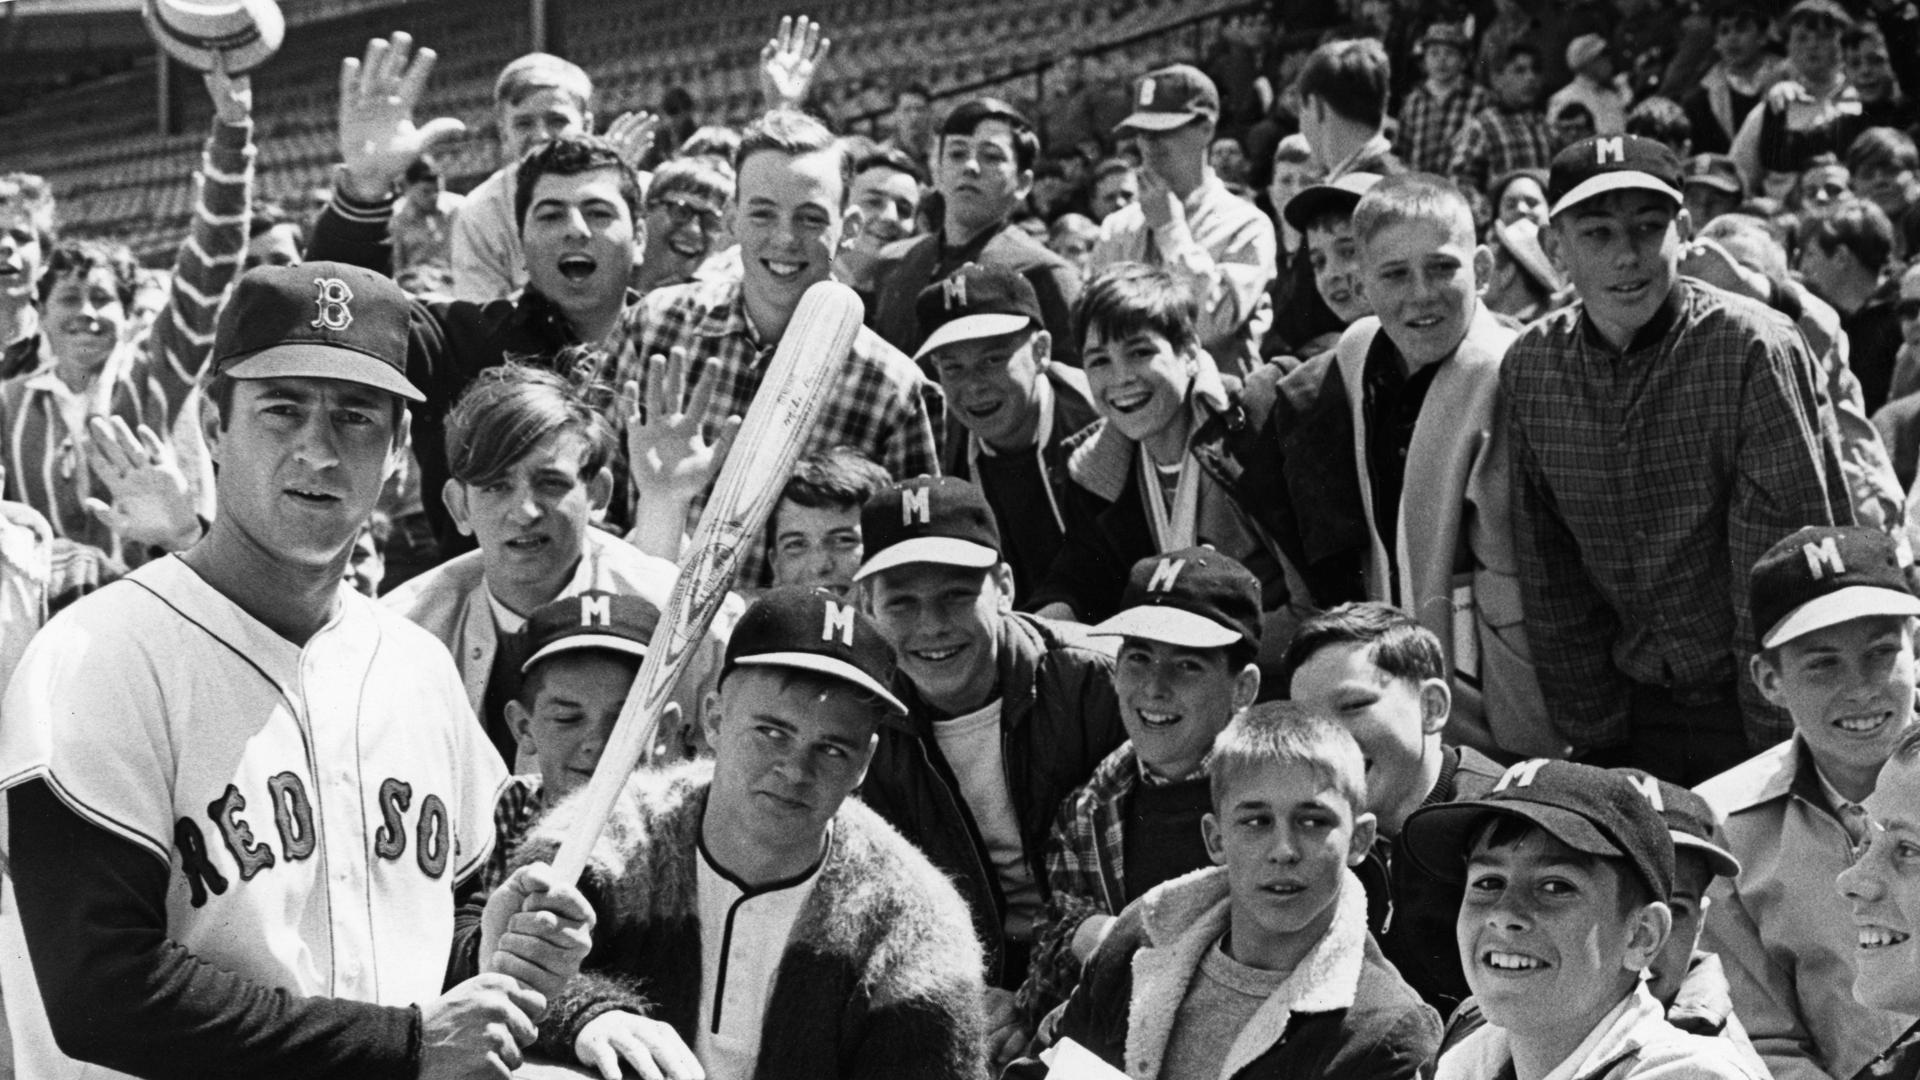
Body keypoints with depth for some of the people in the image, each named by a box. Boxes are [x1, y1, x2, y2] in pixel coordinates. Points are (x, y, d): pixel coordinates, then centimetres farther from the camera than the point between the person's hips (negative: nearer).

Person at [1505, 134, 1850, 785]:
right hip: (1632, 718, 4)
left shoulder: (1753, 349, -15)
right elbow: (1550, 585, 4)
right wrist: (1596, 741, 2)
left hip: (1750, 707, -3)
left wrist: (1775, 756, -16)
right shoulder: (1528, 369, -2)